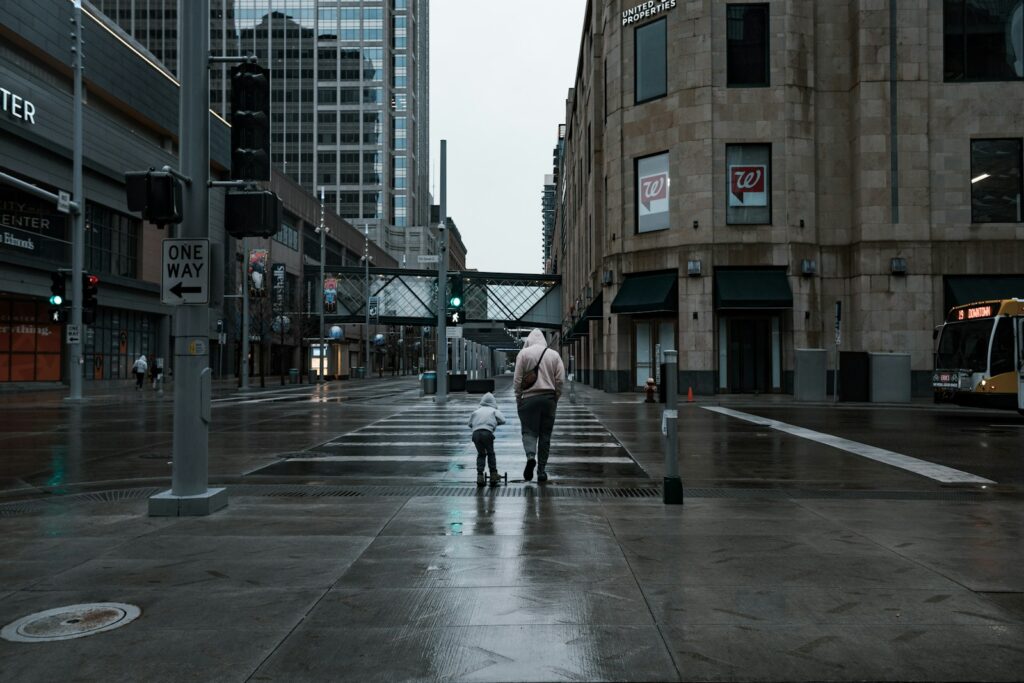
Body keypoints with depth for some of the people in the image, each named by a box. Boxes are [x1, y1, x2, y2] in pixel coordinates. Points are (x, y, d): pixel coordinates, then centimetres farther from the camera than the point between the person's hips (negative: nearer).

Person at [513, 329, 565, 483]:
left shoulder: (523, 353, 1)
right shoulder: (554, 354, 8)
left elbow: (517, 380, -3)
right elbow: (560, 380, 3)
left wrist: (518, 398, 6)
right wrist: (555, 398, 12)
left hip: (529, 398, -2)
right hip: (549, 398, 2)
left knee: (529, 430, 2)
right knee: (545, 434, 8)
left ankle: (531, 456, -26)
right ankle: (541, 470, 10)